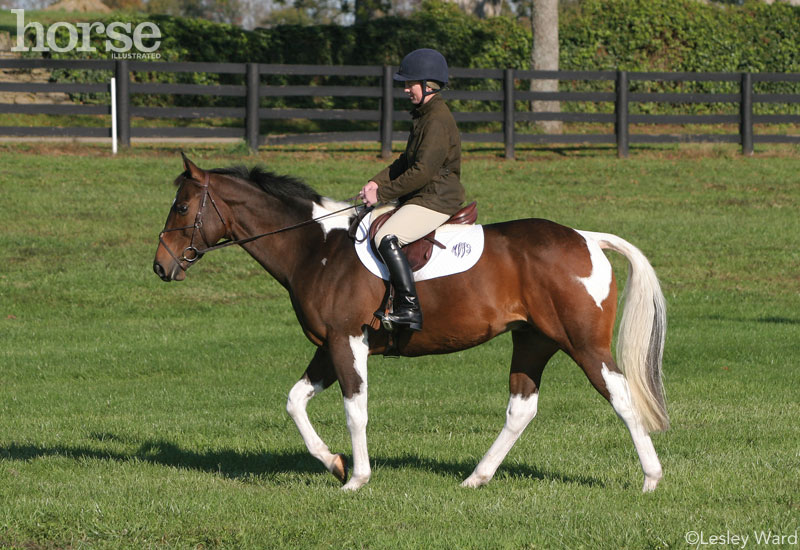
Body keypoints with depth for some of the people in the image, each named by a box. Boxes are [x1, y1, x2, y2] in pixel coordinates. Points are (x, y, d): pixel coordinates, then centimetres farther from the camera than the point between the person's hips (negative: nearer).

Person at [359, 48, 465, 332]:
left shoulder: (438, 119, -18)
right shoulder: (423, 115, 16)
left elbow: (423, 171, -23)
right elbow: (407, 161, 22)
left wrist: (383, 194, -18)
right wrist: (377, 183, 6)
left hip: (435, 201, -11)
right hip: (419, 198, 11)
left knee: (387, 238, -29)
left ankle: (409, 309, -32)